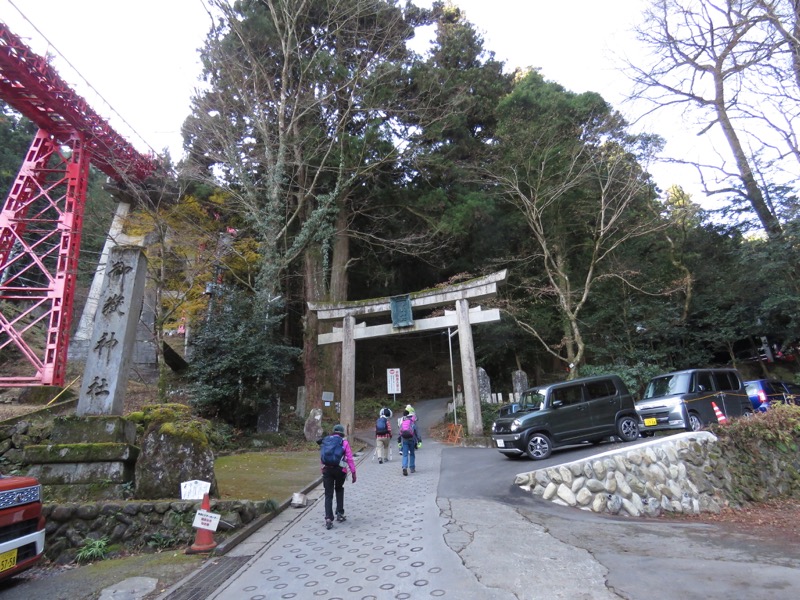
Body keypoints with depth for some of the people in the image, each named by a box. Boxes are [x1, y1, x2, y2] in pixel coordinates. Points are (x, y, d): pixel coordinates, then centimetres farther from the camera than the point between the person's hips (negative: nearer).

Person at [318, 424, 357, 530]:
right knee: (339, 490, 24)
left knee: (328, 495, 8)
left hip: (327, 469, 1)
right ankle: (340, 513, 22)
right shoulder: (344, 442, 1)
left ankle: (328, 519, -3)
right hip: (340, 469, -1)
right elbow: (350, 459, -2)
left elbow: (322, 458, 14)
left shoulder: (325, 441, 12)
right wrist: (353, 473, 2)